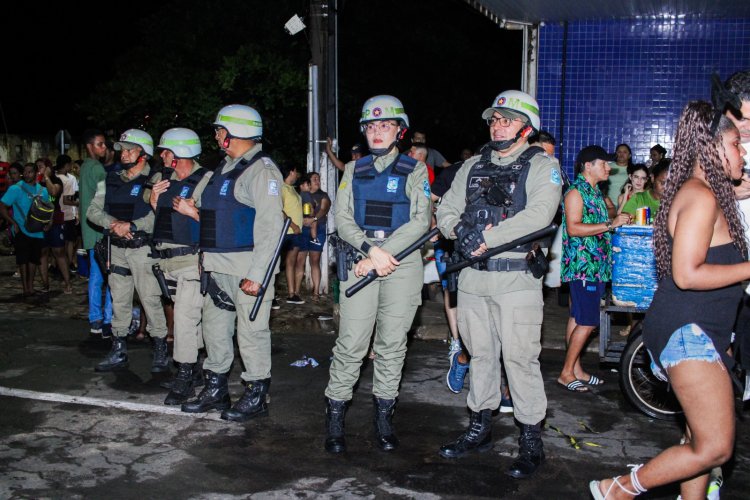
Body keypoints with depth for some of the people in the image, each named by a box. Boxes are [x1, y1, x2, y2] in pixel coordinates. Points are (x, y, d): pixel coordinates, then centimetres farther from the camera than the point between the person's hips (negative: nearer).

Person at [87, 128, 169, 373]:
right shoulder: (110, 181, 11)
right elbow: (93, 211, 6)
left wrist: (131, 226, -22)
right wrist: (113, 223, -13)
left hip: (144, 249, -5)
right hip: (117, 249, 6)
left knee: (151, 299, -2)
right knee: (119, 301, 12)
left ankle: (160, 352, 10)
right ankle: (118, 352, 22)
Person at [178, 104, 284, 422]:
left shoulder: (261, 169, -12)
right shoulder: (224, 168, 18)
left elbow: (271, 225, -19)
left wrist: (257, 274, -24)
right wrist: (195, 212, 9)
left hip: (247, 268, -10)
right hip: (218, 266, 10)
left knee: (251, 331, -1)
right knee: (214, 327, 16)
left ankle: (256, 396, 12)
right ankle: (215, 390, 30)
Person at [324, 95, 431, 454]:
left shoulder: (415, 170, 6)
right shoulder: (354, 170, 13)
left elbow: (420, 222, -5)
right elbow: (343, 219, 4)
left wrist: (384, 255, -14)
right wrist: (371, 250, -13)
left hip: (402, 264, -1)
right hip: (360, 261, 1)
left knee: (392, 344, 4)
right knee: (351, 343, -3)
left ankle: (383, 417, 17)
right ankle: (335, 419, 8)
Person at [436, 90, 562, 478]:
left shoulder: (542, 166, -3)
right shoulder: (473, 166, 15)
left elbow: (538, 215, -18)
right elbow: (446, 210, 13)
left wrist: (487, 237, -19)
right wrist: (461, 231, -9)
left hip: (516, 277, -5)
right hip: (473, 275, 6)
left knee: (520, 357, -4)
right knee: (480, 354, 15)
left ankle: (531, 442, 9)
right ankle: (479, 428, 28)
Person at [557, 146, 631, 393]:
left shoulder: (595, 192, 18)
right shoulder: (576, 192, -11)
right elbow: (574, 228, -21)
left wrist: (620, 220, 14)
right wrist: (610, 224, -21)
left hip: (595, 265, 9)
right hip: (582, 265, -9)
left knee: (577, 318, 12)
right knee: (587, 322, -8)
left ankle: (576, 369, 19)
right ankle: (566, 373, 1)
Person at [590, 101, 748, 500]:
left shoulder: (709, 194, 18)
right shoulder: (701, 196, -14)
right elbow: (686, 274, -22)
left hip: (700, 332, 11)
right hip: (687, 331, -11)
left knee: (701, 440, 15)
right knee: (715, 447, -9)